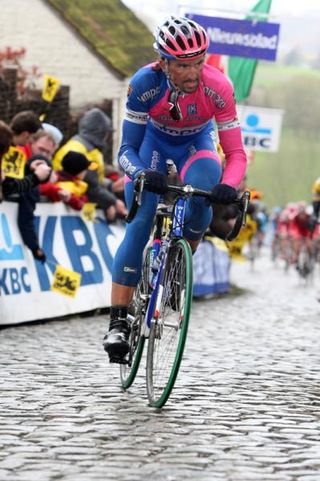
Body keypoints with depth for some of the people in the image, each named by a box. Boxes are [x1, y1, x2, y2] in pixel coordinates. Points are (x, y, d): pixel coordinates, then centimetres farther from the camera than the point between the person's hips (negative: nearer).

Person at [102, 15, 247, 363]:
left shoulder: (218, 87, -32)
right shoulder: (145, 83, -32)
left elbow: (236, 152, -27)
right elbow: (127, 149, -28)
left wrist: (228, 185, -48)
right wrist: (142, 174, -49)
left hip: (196, 142, 0)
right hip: (154, 140, 0)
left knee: (203, 187, -33)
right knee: (140, 224, -18)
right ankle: (118, 323, -14)